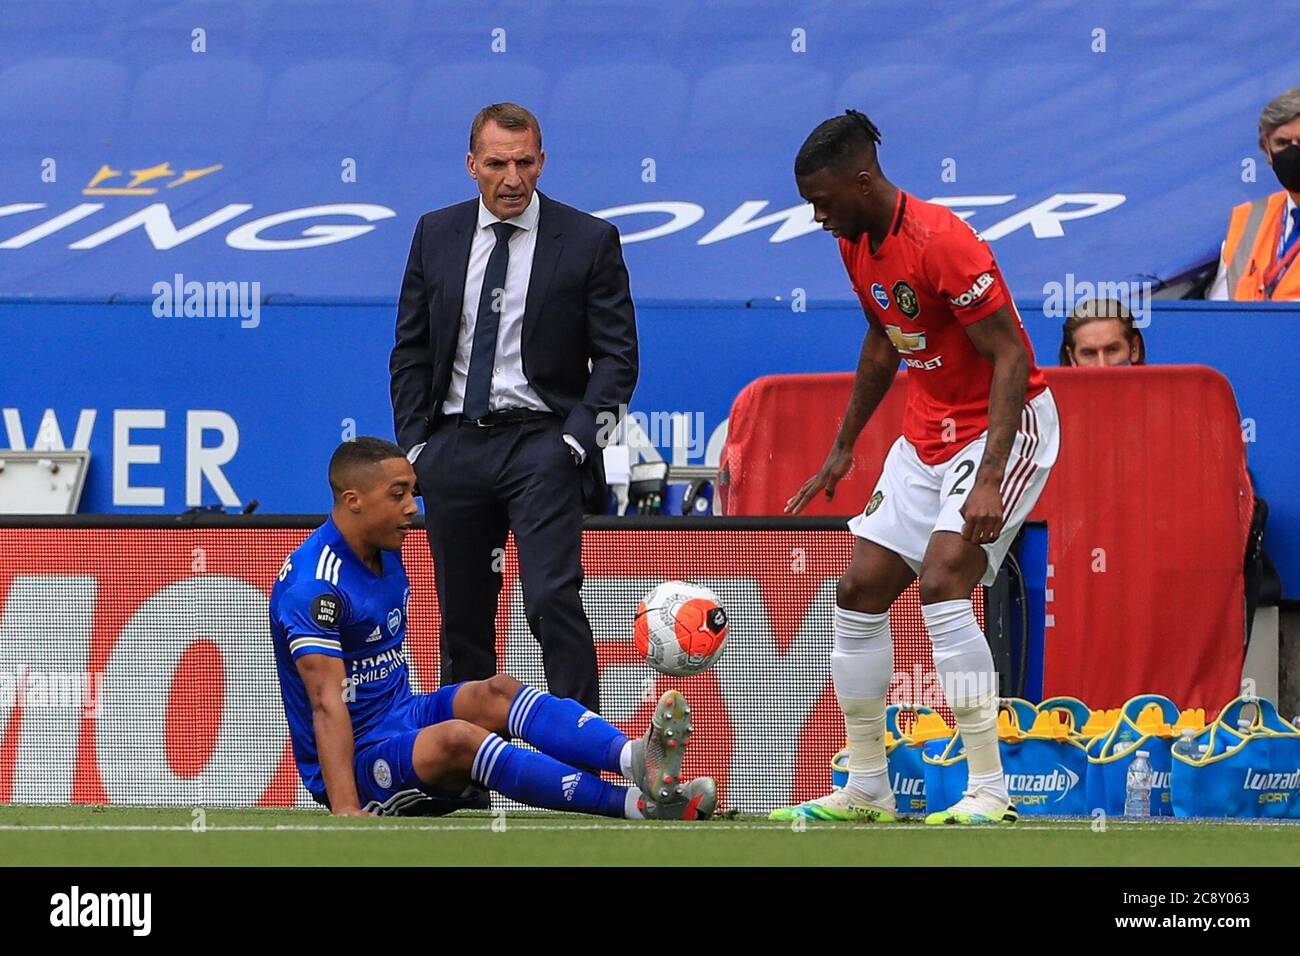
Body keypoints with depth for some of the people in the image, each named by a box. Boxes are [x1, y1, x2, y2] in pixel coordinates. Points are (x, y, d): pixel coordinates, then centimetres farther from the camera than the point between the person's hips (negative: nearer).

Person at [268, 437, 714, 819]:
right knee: (456, 738, -34)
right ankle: (637, 802, -48)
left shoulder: (386, 553, 11)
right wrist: (344, 810, -36)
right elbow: (327, 702, -28)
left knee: (496, 693, -19)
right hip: (353, 763, -9)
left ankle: (633, 756, -45)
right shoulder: (314, 585, -19)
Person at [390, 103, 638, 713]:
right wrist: (414, 443, 5)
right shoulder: (436, 234, 10)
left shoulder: (589, 240, 0)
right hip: (454, 445, 4)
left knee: (552, 599, -17)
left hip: (541, 441, -4)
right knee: (461, 616, 8)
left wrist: (579, 435, -11)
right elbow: (410, 351, 14)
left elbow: (616, 355, 1)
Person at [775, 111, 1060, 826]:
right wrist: (843, 448, 21)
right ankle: (866, 792, 15)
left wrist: (989, 478, -31)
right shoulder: (856, 244, 3)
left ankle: (989, 793, -21)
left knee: (942, 584, -24)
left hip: (1004, 426, -9)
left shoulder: (941, 242, -24)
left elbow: (1012, 356, -24)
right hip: (927, 436, 9)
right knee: (859, 592, 4)